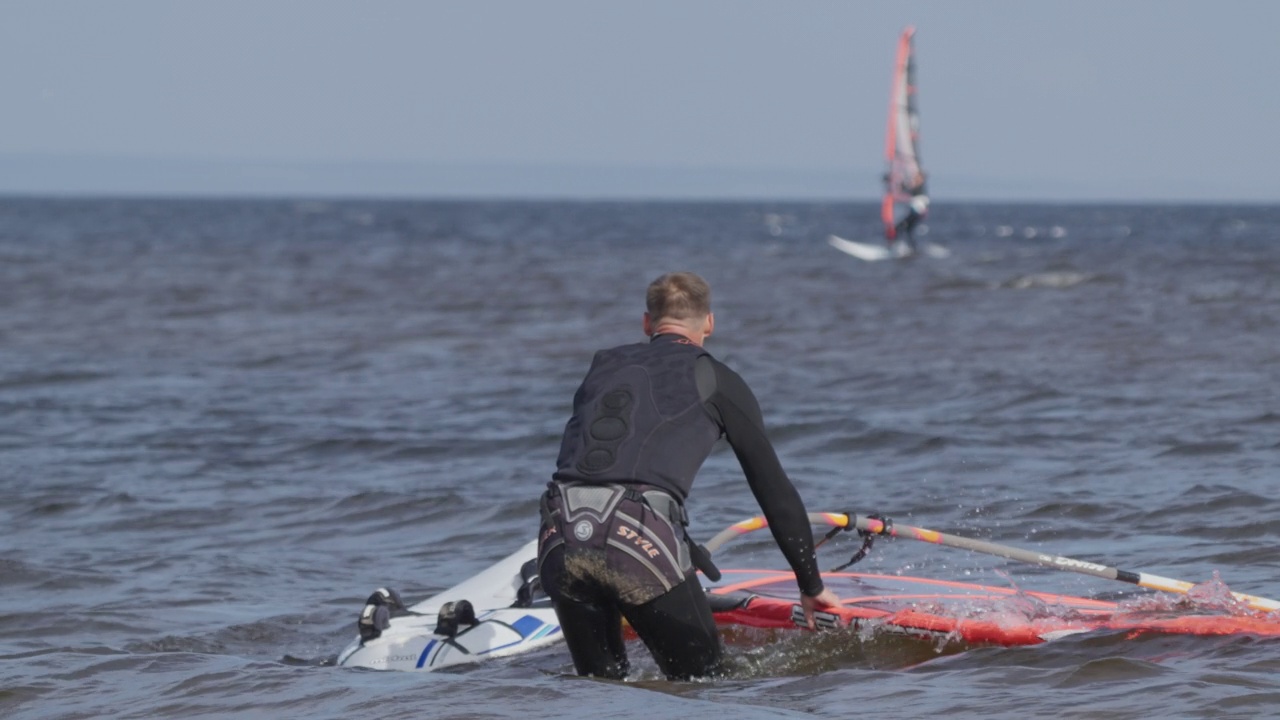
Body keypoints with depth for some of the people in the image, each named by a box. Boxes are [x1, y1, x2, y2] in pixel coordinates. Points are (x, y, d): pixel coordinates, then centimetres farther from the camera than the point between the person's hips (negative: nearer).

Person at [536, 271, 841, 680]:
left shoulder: (603, 367, 28)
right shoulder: (716, 381, 16)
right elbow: (774, 489, 18)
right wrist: (812, 586, 27)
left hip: (559, 533, 4)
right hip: (642, 537, -4)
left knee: (600, 687, 17)